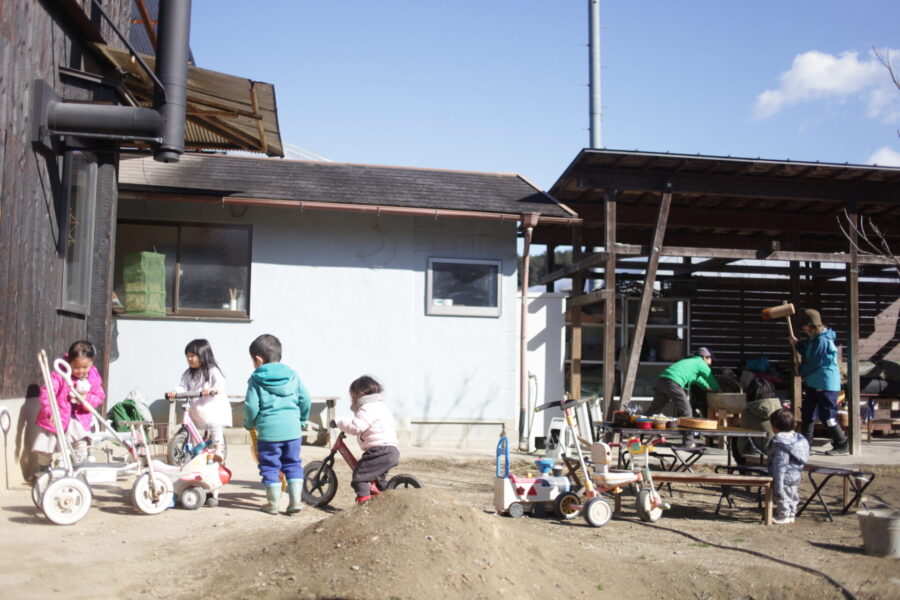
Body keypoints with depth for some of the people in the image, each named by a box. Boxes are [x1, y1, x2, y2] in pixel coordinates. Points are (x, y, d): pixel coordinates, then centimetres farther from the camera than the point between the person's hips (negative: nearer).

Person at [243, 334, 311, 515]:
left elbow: (251, 406, -7)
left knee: (270, 466, 9)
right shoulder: (292, 375, 7)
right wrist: (302, 420, 21)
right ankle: (295, 501, 7)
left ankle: (273, 503, 15)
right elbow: (305, 399, 7)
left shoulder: (256, 379, -3)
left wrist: (249, 423, 13)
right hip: (292, 428, 3)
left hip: (268, 430, -3)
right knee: (293, 464, 12)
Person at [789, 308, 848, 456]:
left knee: (827, 416, -6)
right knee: (808, 413, 15)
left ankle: (842, 444, 4)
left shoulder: (822, 340, -20)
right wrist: (797, 344, 10)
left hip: (825, 384, -11)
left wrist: (801, 371, -3)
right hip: (814, 383, 11)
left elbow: (813, 363, -19)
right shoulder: (815, 339, 12)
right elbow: (807, 354, 22)